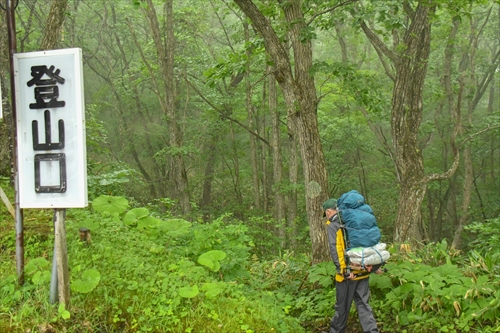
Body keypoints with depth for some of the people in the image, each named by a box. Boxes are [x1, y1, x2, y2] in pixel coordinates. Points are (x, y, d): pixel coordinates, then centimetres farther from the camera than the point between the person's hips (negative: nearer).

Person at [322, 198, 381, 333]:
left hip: (348, 273, -6)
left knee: (342, 306, 8)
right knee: (363, 303, 9)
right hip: (363, 270, 6)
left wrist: (344, 269, -22)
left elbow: (335, 249, -18)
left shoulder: (332, 225, -4)